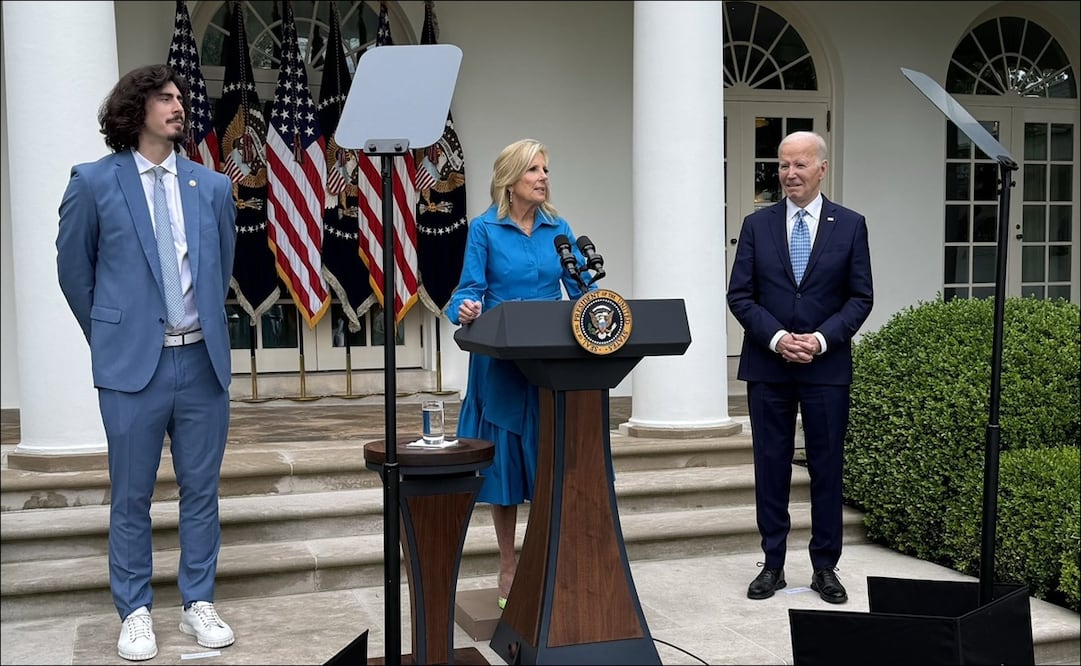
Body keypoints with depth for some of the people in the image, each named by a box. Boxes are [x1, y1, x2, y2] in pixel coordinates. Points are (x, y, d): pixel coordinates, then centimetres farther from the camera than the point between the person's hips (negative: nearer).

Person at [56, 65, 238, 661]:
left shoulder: (212, 186, 7)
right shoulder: (94, 182, -1)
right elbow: (74, 271, 8)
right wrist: (109, 336, 12)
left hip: (203, 360, 3)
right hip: (133, 364, -3)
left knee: (201, 490, 10)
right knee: (131, 497, 6)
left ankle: (198, 604, 23)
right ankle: (135, 613, 20)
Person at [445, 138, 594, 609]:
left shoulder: (558, 229, 8)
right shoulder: (485, 229, -1)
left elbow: (581, 289, 5)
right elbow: (470, 288, -7)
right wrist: (465, 310, -29)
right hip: (501, 363, -3)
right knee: (504, 461, 5)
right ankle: (508, 566, 19)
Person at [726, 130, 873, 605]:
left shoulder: (850, 225, 3)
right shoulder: (757, 224, 5)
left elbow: (860, 298, 1)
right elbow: (740, 295, 1)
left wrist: (822, 339, -14)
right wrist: (777, 338, -13)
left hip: (827, 366, -1)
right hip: (767, 366, 1)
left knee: (826, 467, 6)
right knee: (771, 466, 6)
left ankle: (825, 566, 18)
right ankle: (772, 563, 17)